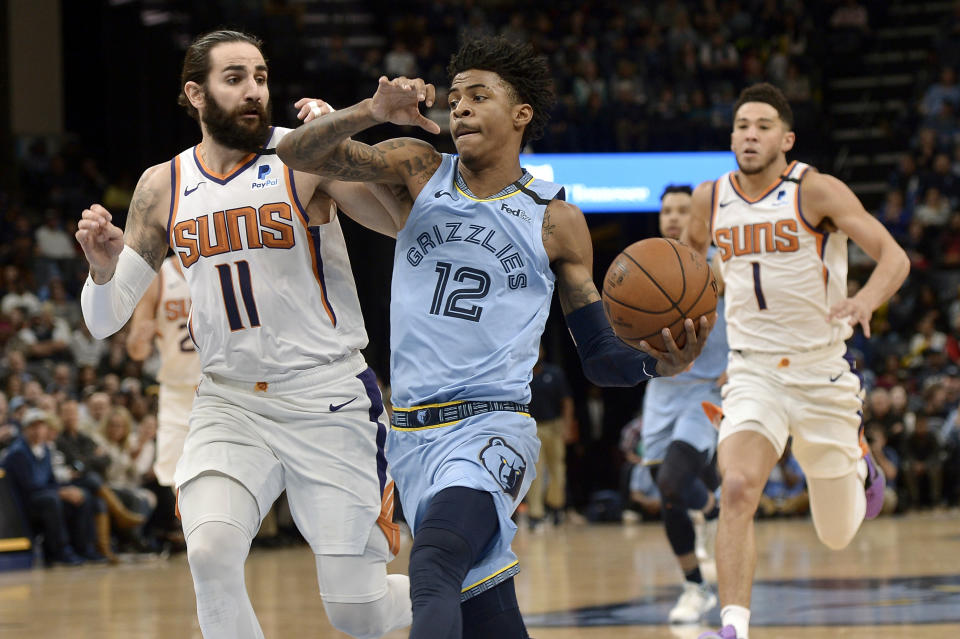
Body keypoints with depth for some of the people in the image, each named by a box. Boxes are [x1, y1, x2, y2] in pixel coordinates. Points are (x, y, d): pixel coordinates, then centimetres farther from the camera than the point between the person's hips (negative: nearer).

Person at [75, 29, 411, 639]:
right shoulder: (162, 187, 6)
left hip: (330, 398, -2)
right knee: (211, 550, -27)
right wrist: (103, 267, -14)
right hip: (230, 401, 3)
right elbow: (105, 321, 9)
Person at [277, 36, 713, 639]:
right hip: (412, 432, 3)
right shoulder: (416, 172, 8)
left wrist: (659, 362, -14)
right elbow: (299, 152, -3)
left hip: (492, 429, -3)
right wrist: (375, 111, -21)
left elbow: (601, 356, 8)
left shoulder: (556, 221, 4)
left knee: (434, 569, -32)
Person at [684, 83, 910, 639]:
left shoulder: (815, 191, -14)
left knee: (838, 536, 12)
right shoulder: (711, 199, 0)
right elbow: (690, 248, 23)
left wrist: (867, 299, -41)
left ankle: (858, 467, 47)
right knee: (737, 490, -27)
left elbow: (894, 256, -21)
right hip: (754, 372, 2)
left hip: (825, 373, -2)